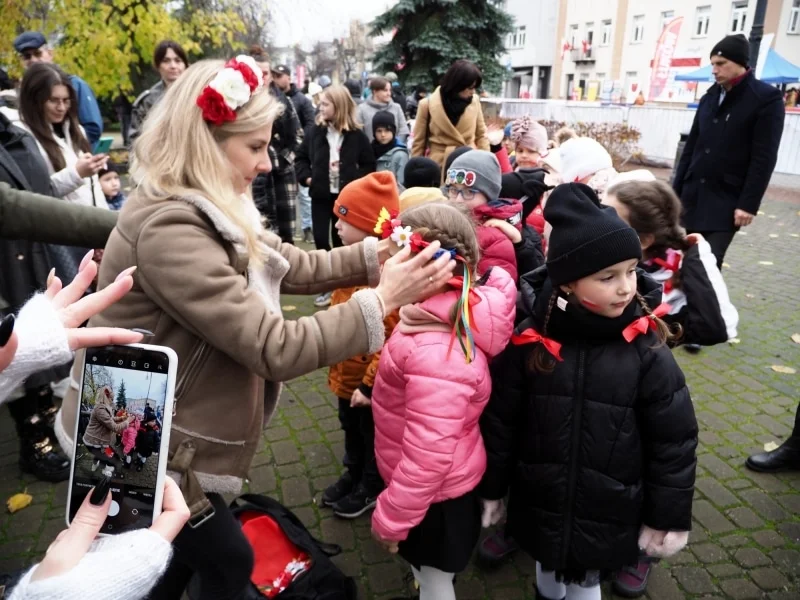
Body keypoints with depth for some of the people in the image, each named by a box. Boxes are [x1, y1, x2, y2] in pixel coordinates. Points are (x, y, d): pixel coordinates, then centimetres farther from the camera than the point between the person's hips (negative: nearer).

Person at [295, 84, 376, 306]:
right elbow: (301, 157, 10)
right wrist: (307, 177, -3)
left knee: (341, 240, 8)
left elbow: (369, 164, 2)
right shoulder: (316, 131, 1)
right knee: (321, 239, 1)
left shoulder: (357, 135, -5)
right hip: (321, 195, 2)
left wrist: (356, 181, -9)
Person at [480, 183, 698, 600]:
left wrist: (669, 516, -2)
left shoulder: (647, 351, -16)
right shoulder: (530, 340, -16)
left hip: (609, 516, -1)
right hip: (539, 507, 1)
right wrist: (492, 487, 3)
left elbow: (674, 440, -7)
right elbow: (499, 420, -6)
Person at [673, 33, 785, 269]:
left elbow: (764, 158, -11)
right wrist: (676, 189, 10)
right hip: (694, 194, 6)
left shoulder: (767, 98, -6)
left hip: (727, 199, -5)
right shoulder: (710, 97, 12)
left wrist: (749, 203, -15)